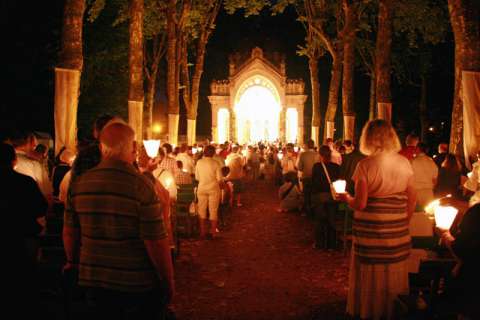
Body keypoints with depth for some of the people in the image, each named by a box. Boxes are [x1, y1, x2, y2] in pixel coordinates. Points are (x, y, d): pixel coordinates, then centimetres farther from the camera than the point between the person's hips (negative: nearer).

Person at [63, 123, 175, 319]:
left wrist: (72, 262, 23)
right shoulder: (141, 185, -19)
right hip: (138, 285, -4)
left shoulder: (79, 184, -5)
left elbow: (70, 232, 5)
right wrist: (168, 282, -7)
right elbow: (156, 242, -19)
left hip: (94, 281, 4)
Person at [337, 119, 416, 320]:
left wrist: (346, 198, 3)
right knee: (394, 273, 17)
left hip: (371, 229, -3)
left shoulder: (366, 165, -13)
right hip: (398, 230, 4)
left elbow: (360, 204, -16)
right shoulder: (404, 163, 0)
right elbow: (411, 201, 6)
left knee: (371, 274, 11)